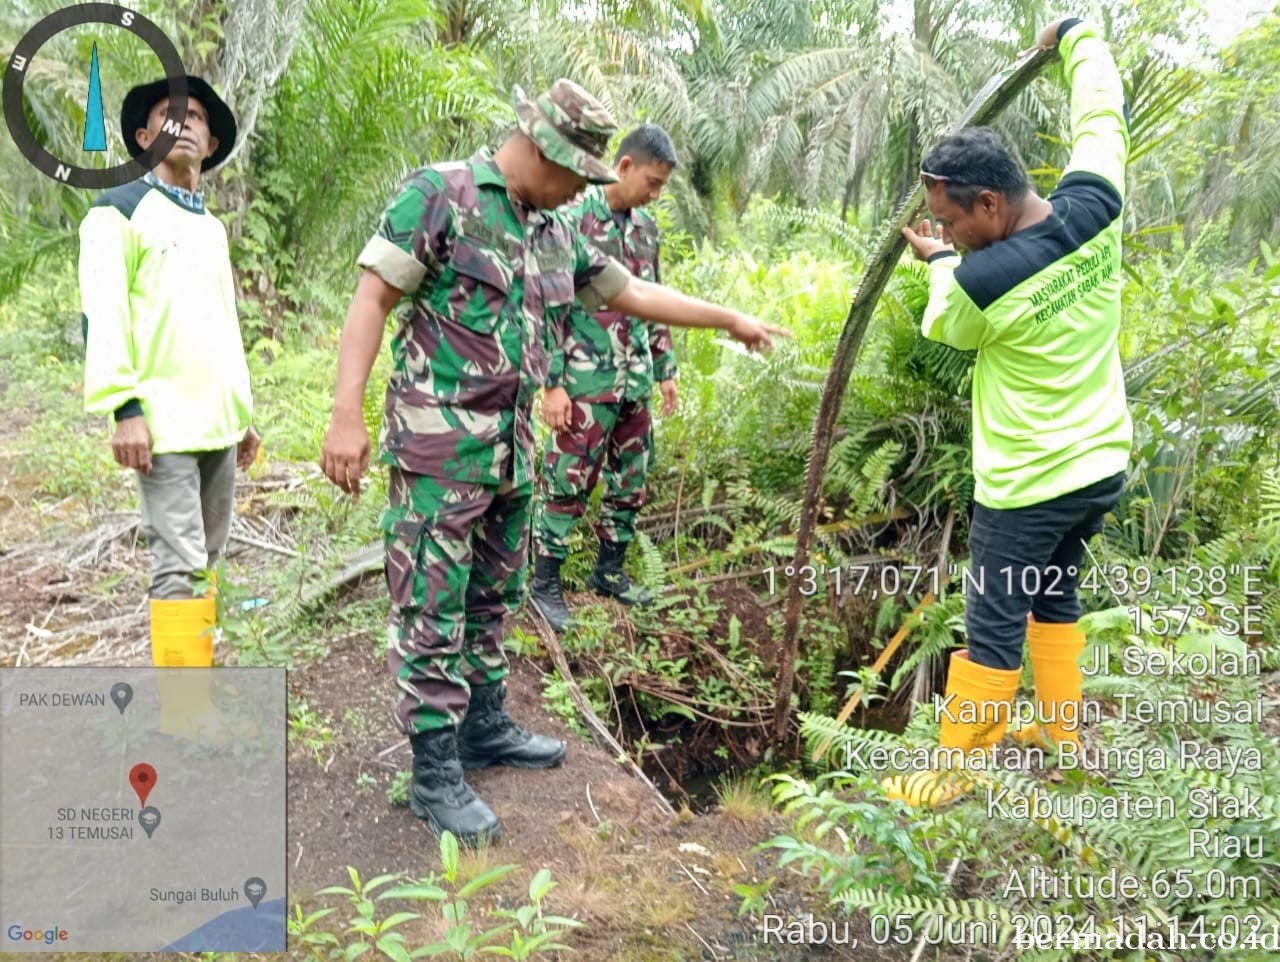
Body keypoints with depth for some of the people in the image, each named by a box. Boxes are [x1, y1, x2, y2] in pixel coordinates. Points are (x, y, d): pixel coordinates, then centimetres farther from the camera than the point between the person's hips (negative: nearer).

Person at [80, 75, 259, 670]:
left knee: (205, 562, 9)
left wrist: (244, 413, 21)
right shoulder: (121, 210, 0)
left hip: (217, 422, 7)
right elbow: (102, 314, -9)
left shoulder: (213, 226, 20)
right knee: (178, 566, -9)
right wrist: (124, 406, -18)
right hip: (163, 421, -7)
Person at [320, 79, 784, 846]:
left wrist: (729, 319, 25)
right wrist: (347, 414, -20)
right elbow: (372, 300, -12)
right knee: (434, 610, -1)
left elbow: (631, 293, 23)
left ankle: (485, 727, 33)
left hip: (514, 449, 8)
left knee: (493, 597, 17)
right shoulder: (440, 195, -9)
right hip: (439, 445, -8)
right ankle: (435, 773, 9)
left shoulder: (557, 235, 13)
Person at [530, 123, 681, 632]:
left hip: (634, 383, 7)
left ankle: (609, 571, 29)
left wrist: (666, 370, 18)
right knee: (567, 484, 0)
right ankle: (545, 582, 14)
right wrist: (552, 384, -16)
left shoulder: (646, 227, 11)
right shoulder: (572, 219, -11)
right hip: (585, 383, -7)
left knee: (630, 483, 14)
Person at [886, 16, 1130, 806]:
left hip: (1027, 486, -7)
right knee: (1056, 598, 24)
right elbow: (1104, 117, 11)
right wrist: (1077, 36, 27)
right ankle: (1062, 733, 38)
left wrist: (939, 262, 17)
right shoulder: (1095, 207, -9)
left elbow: (951, 329, 0)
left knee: (994, 629, 4)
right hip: (1102, 467, 7)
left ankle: (956, 768, 18)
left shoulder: (978, 283, -25)